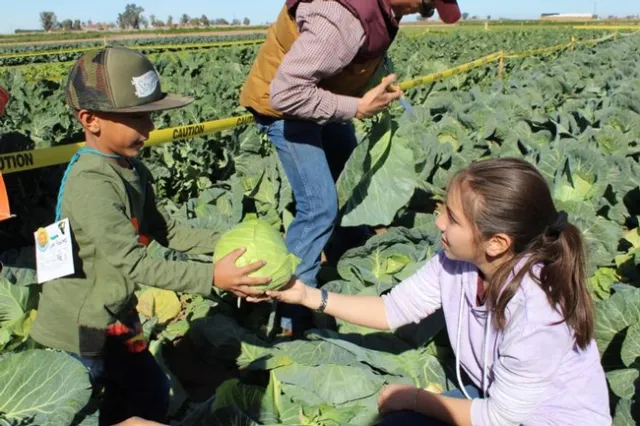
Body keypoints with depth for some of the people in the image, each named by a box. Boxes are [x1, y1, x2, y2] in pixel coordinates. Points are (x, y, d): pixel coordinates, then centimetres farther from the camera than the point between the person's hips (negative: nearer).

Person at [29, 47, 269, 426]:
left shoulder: (130, 169, 0)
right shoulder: (92, 184, -29)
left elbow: (165, 230, 2)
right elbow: (132, 263, -32)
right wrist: (211, 277, -34)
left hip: (110, 315, 9)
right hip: (82, 327, -9)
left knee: (126, 395, 24)